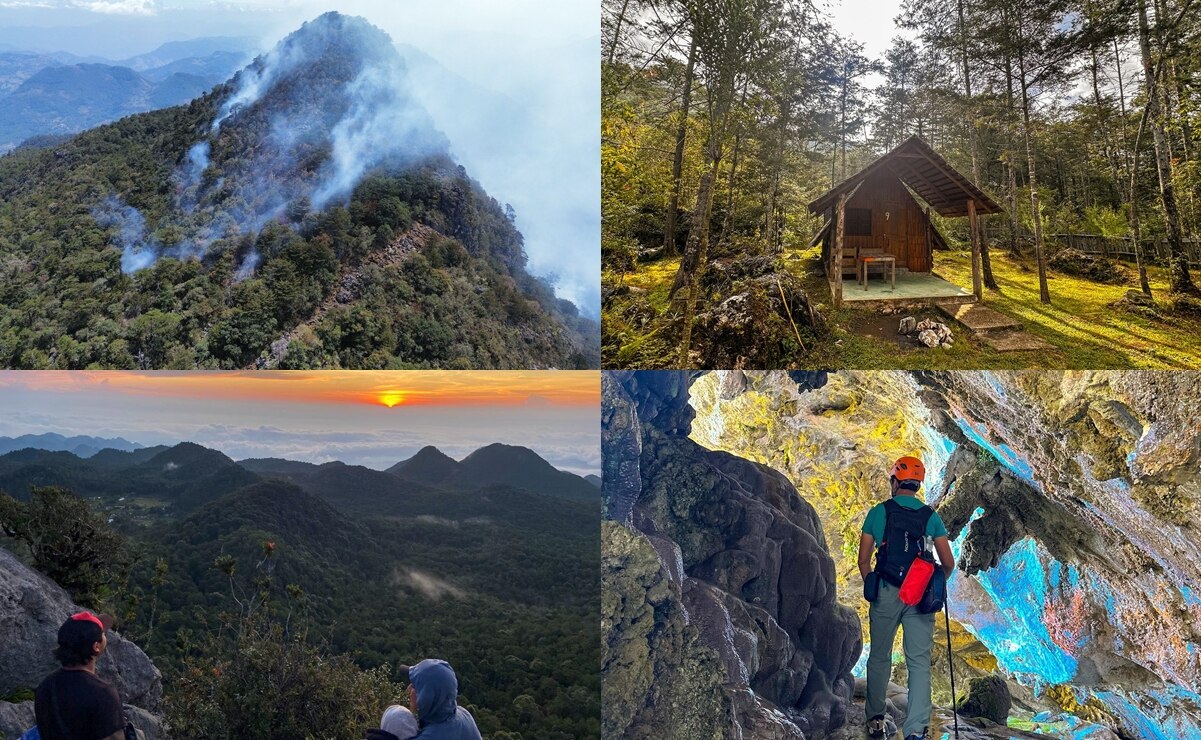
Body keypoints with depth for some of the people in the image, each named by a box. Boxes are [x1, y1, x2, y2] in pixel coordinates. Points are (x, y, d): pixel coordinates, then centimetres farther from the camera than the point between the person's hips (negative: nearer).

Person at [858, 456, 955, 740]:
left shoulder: (879, 512, 0)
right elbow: (948, 563, 4)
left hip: (886, 594, 0)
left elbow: (863, 560, 1)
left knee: (880, 658, 13)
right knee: (919, 662, 2)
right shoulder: (931, 516, 4)